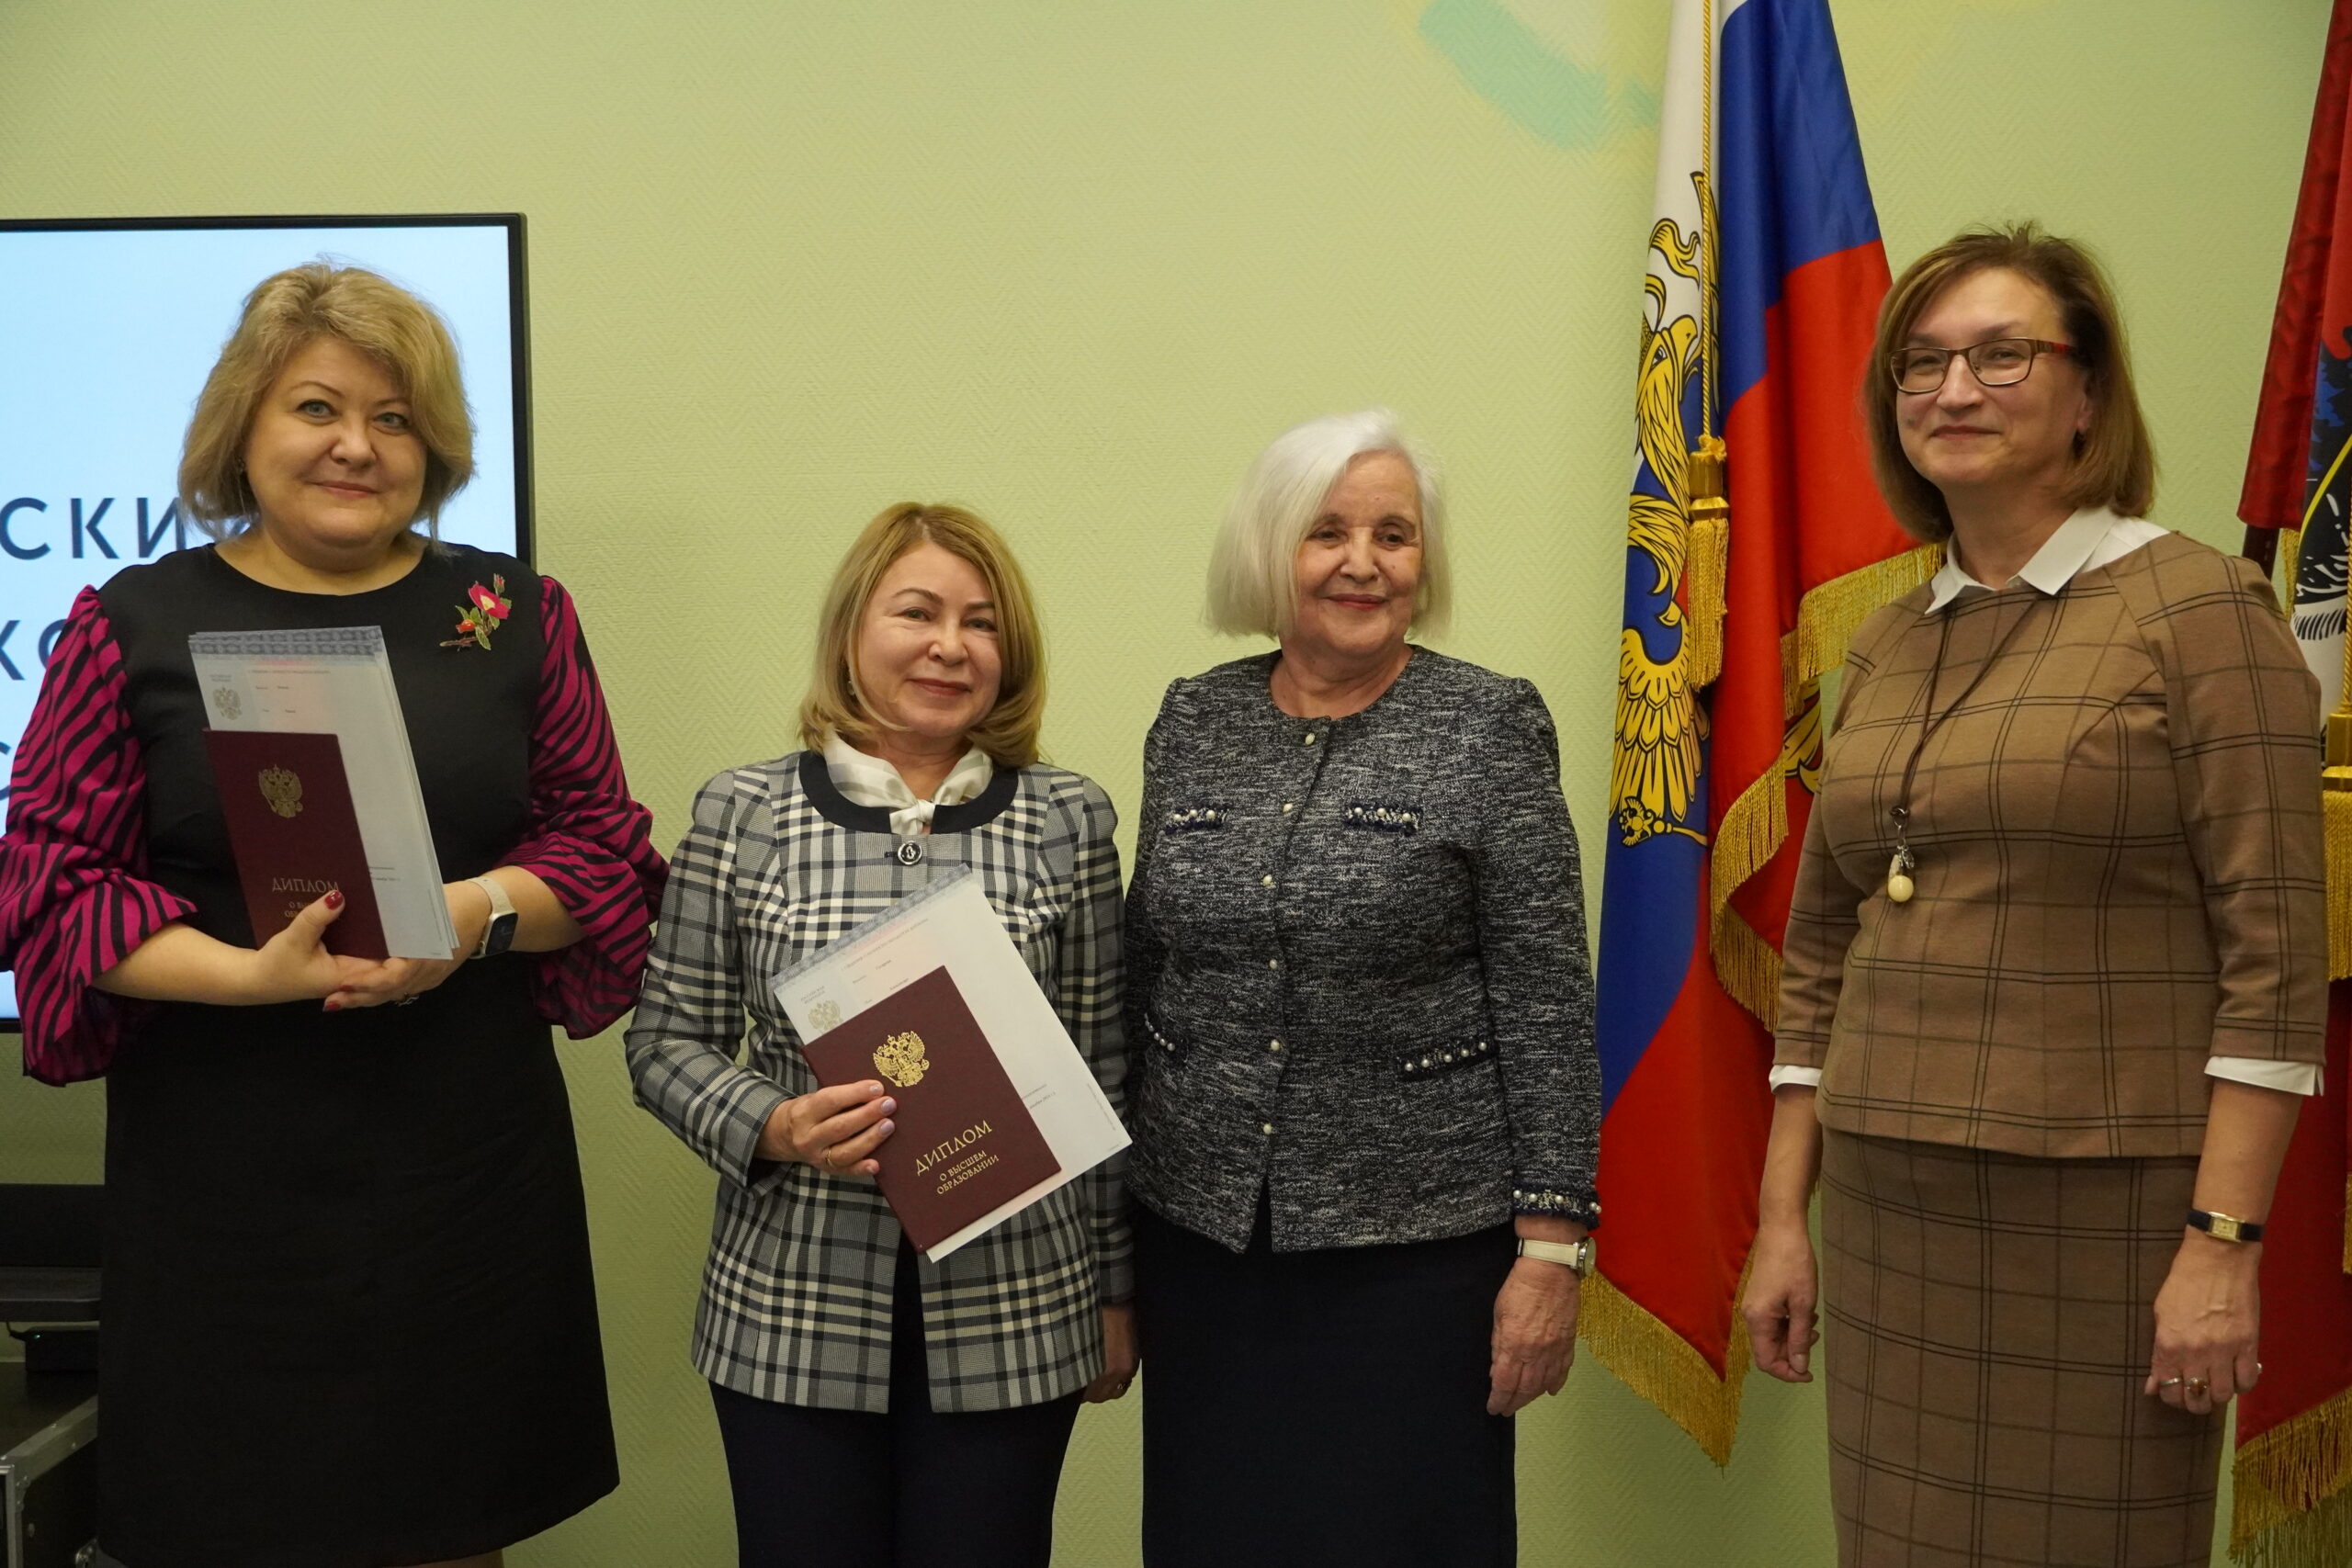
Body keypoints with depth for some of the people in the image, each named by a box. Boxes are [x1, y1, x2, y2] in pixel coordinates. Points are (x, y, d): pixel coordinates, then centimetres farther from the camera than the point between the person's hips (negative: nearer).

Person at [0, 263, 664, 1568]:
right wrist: (255, 974, -17)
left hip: (470, 1162, 1)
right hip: (226, 1172, -1)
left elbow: (606, 848, 7)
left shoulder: (518, 615, 7)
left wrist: (485, 911, -14)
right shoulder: (134, 624, 3)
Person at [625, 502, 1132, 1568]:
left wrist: (1115, 1288, 8)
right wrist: (772, 1128, -16)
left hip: (1009, 1315, 1)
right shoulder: (741, 814, 0)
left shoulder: (1069, 819, 1)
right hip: (791, 1315, 0)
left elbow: (1103, 1066, 5)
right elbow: (668, 1043, 4)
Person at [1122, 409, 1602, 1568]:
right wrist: (1111, 1213, 12)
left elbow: (1545, 1003, -7)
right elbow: (1141, 970, 12)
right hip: (1202, 1237, 4)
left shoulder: (1490, 726, -5)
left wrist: (1551, 1244, -10)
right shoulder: (1192, 721, 6)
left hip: (1418, 1244, -3)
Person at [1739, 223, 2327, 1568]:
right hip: (1889, 1208, 5)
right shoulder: (1885, 646, 10)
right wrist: (1784, 1216, 11)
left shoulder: (2200, 610, -6)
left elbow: (2275, 953, -11)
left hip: (2107, 1209, -5)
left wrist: (2224, 1243, -15)